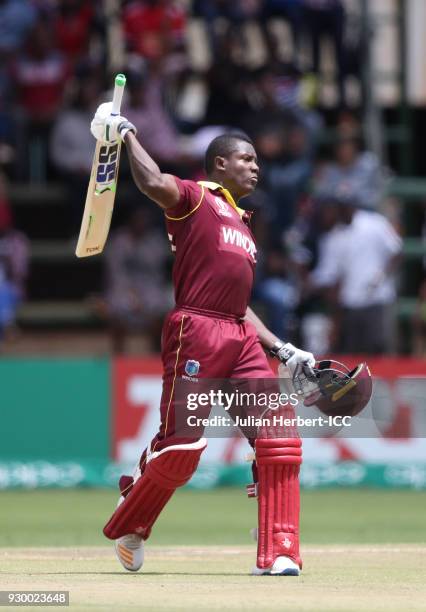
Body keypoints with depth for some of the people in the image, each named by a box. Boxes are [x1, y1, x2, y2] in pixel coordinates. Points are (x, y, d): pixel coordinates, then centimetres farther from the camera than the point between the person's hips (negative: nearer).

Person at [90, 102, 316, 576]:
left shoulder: (242, 225, 26)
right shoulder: (193, 199, 3)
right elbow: (155, 184, -21)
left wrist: (282, 350, 20)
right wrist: (128, 136, -11)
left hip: (242, 339, 8)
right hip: (195, 331, -8)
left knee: (280, 435, -5)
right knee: (180, 444, -8)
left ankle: (278, 553, -5)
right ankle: (129, 528, 16)